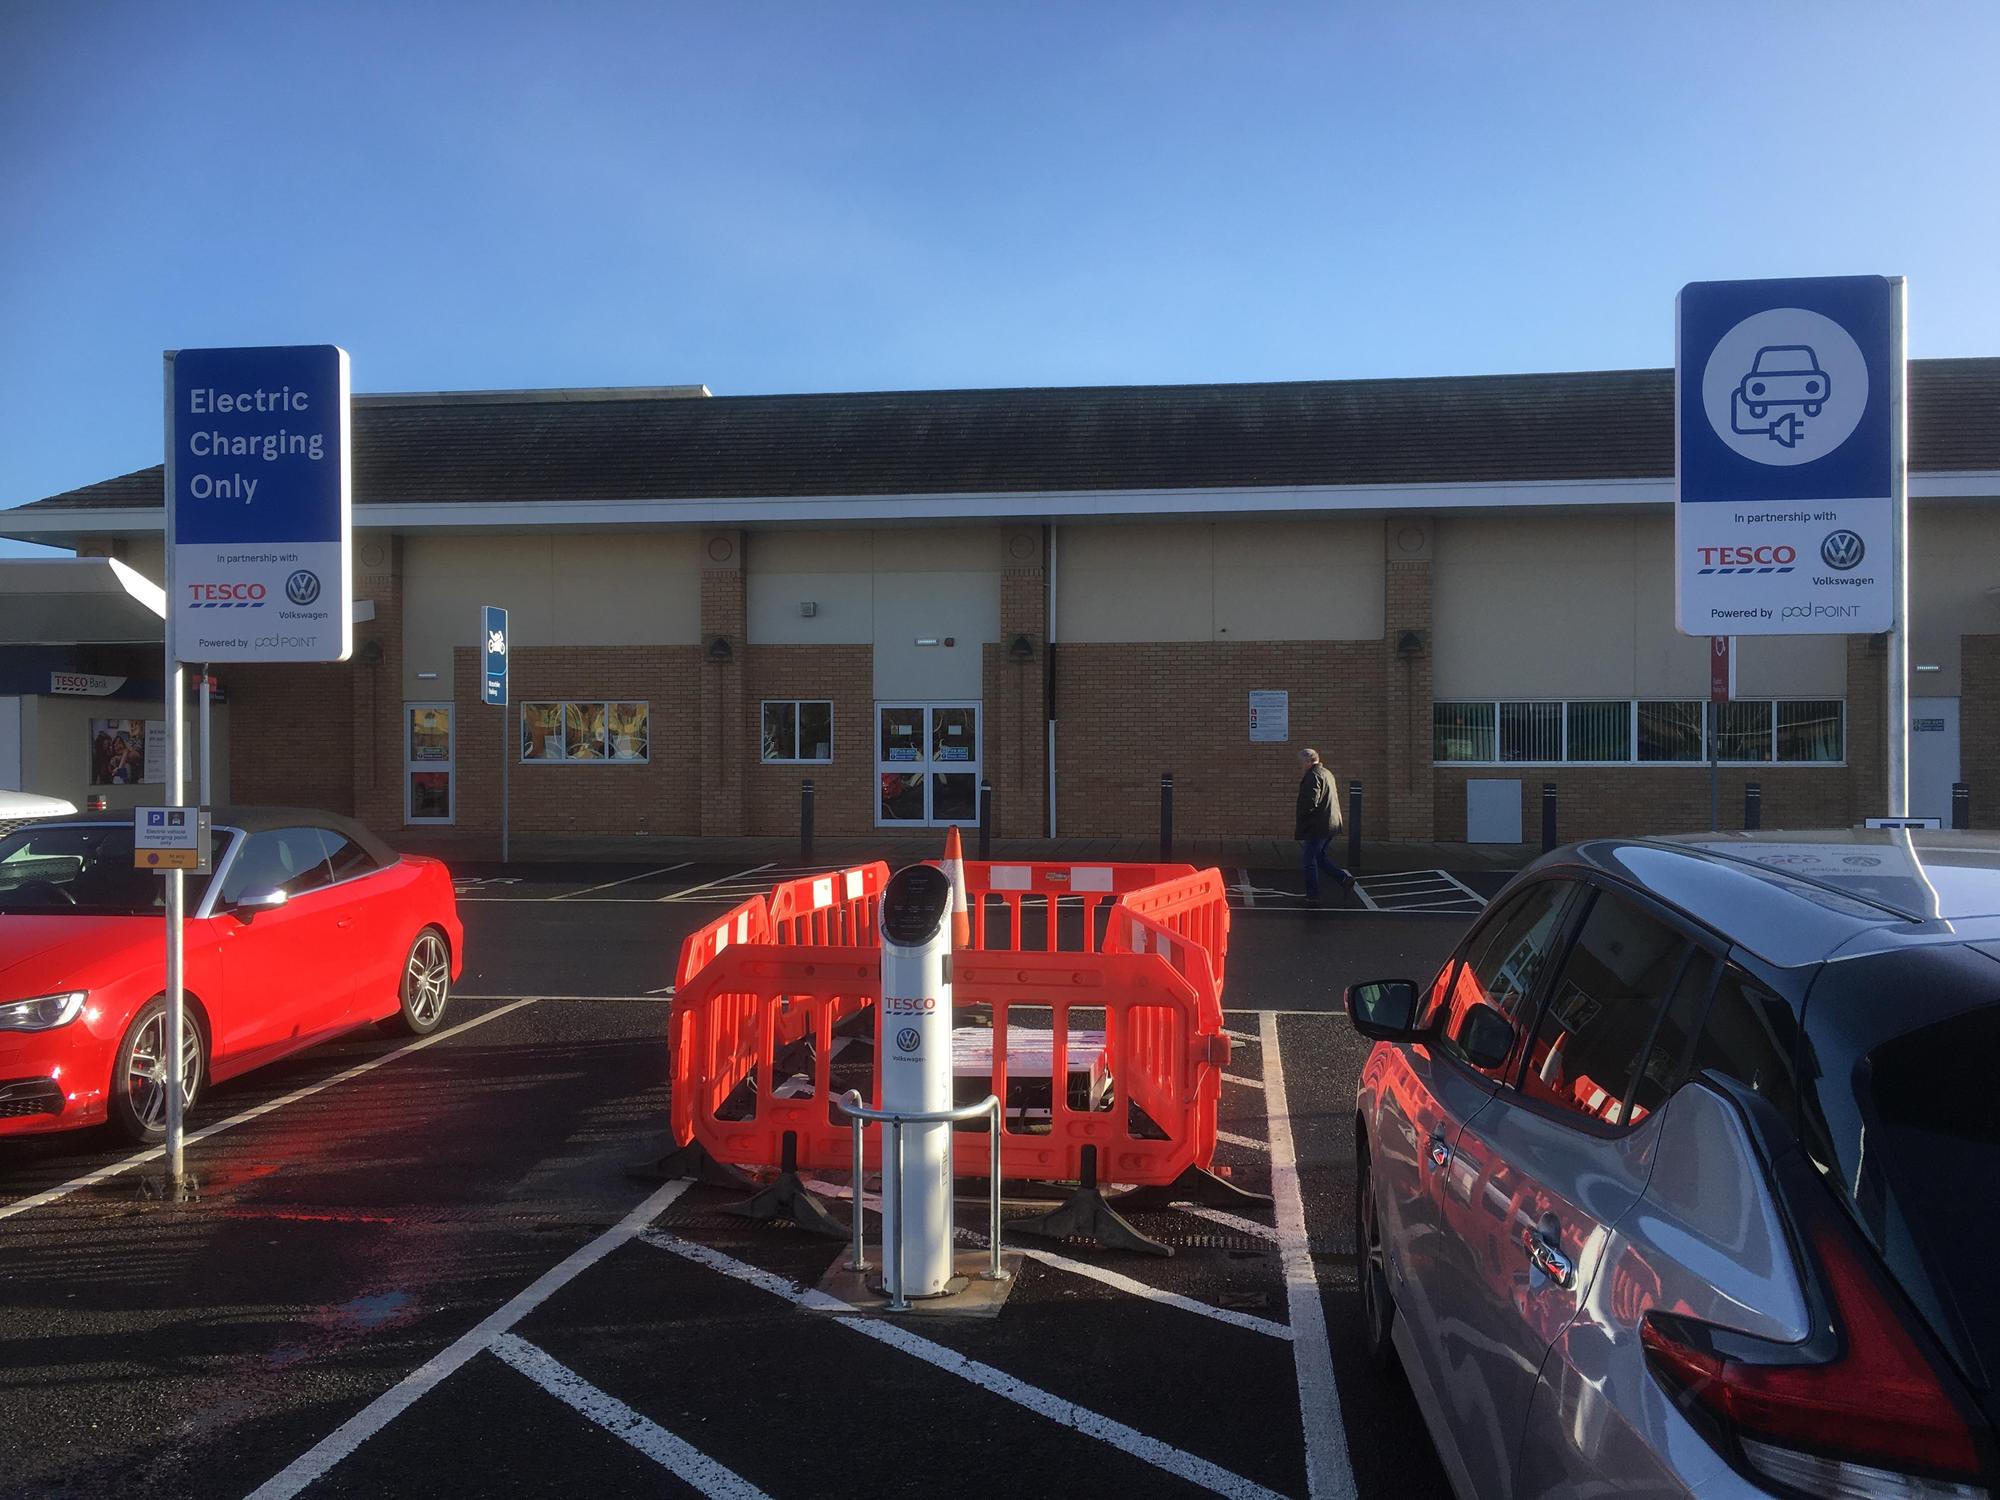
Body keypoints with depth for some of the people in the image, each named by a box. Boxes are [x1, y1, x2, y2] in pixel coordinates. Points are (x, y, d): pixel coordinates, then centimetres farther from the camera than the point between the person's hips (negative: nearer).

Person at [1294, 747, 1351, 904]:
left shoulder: (1313, 776, -15)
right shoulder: (1327, 773, 17)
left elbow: (1310, 802, -23)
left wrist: (1298, 820, -12)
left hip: (1317, 826, -10)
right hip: (1331, 824, 10)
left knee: (1310, 859, 0)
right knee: (1319, 856, 20)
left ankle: (1312, 895, 3)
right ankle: (1344, 878, 9)